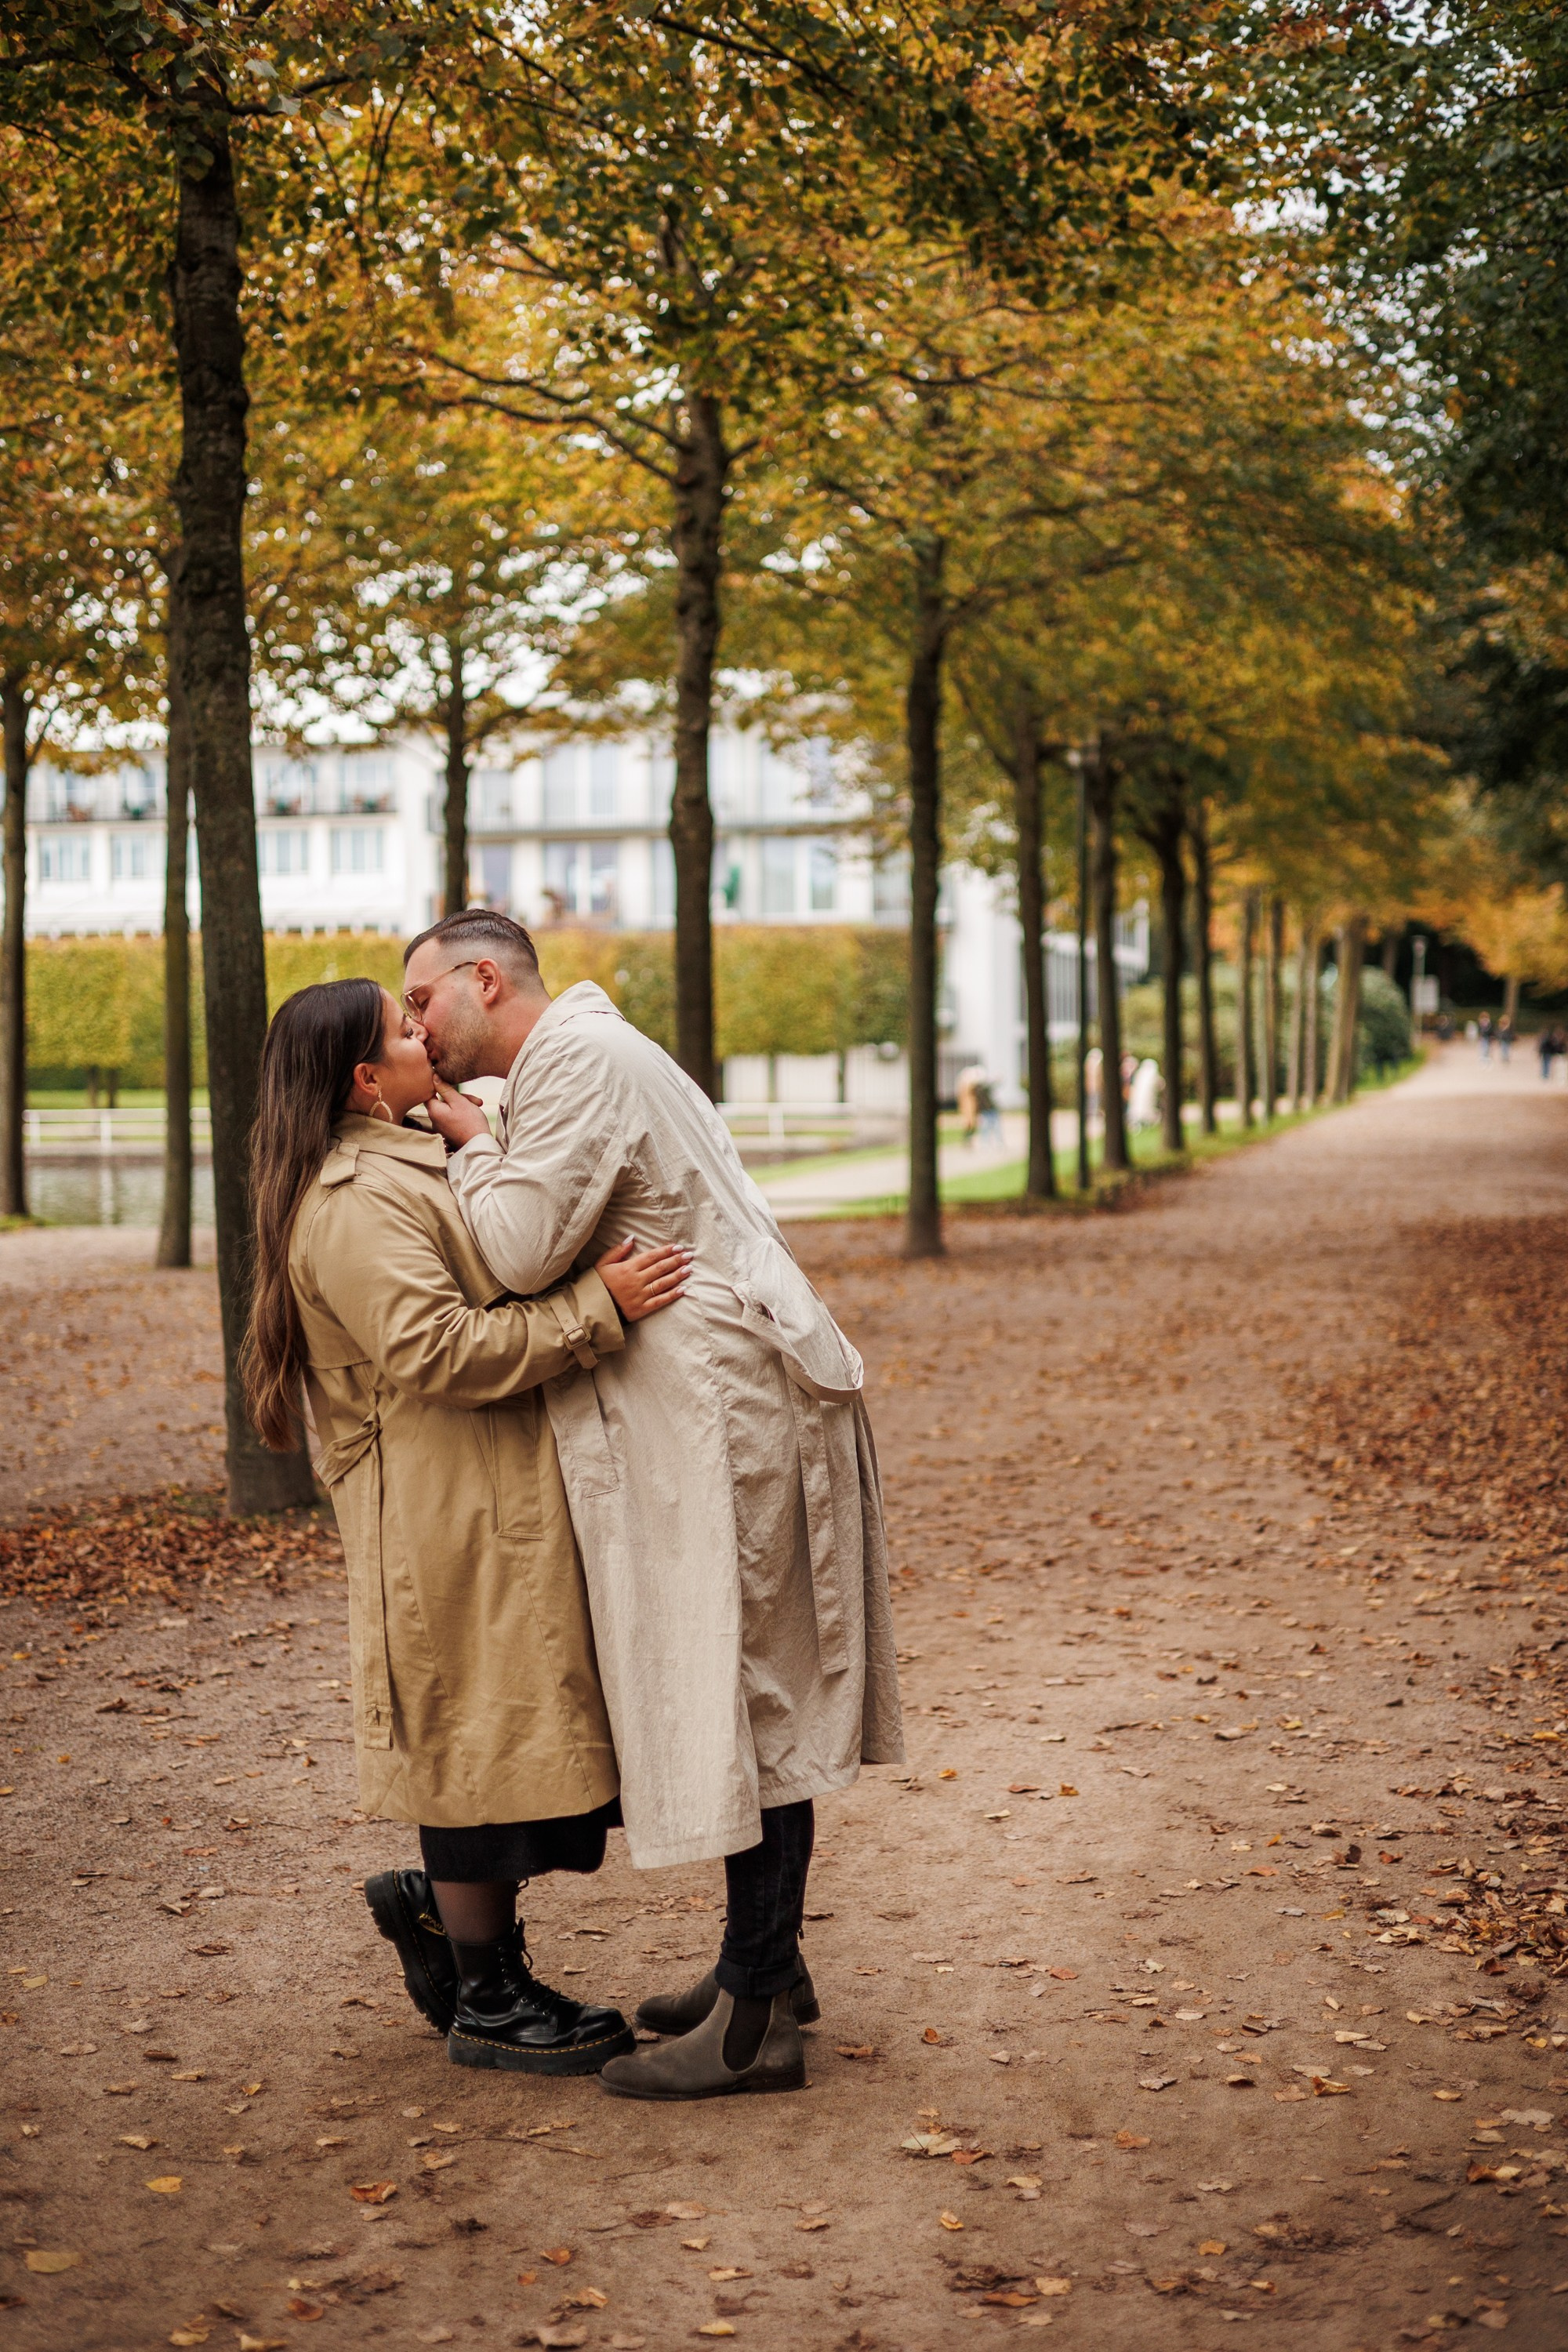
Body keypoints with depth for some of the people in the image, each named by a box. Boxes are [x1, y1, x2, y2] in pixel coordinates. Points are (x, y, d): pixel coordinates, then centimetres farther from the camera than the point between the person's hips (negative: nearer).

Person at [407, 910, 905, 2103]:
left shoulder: (576, 1058, -11)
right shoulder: (582, 1056, 22)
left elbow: (524, 1249, -18)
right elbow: (559, 1250, 21)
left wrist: (470, 1142, -4)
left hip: (722, 1409, -11)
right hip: (717, 1409, 11)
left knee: (734, 1696, -8)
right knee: (751, 1692, 15)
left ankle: (756, 2020, -5)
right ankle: (769, 1964, 24)